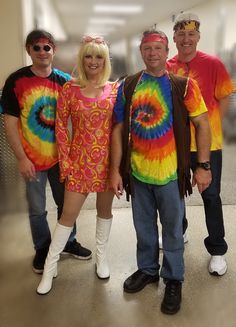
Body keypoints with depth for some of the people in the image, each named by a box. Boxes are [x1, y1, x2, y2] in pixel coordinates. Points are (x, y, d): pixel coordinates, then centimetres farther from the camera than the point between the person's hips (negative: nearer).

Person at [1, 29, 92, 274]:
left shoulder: (64, 80, -1)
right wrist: (21, 158, -12)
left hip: (61, 155, 3)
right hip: (32, 158, -2)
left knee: (67, 203, 16)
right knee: (37, 209, 11)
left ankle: (68, 242, 38)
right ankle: (42, 248, 33)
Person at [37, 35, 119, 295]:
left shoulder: (115, 89, 1)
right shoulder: (69, 89, -2)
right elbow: (61, 128, -1)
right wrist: (65, 161, -5)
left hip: (108, 159, 2)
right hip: (80, 160, -1)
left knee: (105, 209, 14)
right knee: (69, 214, 3)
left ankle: (101, 256, 36)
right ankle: (50, 266, 19)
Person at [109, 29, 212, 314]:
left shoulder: (183, 85, -5)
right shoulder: (127, 86, 2)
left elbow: (202, 125, -4)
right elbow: (118, 130, 3)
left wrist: (203, 166, -9)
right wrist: (115, 169, -1)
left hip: (170, 172, -2)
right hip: (137, 172, 3)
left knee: (172, 230, 11)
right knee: (144, 227, 18)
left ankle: (173, 279, 30)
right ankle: (147, 269, 40)